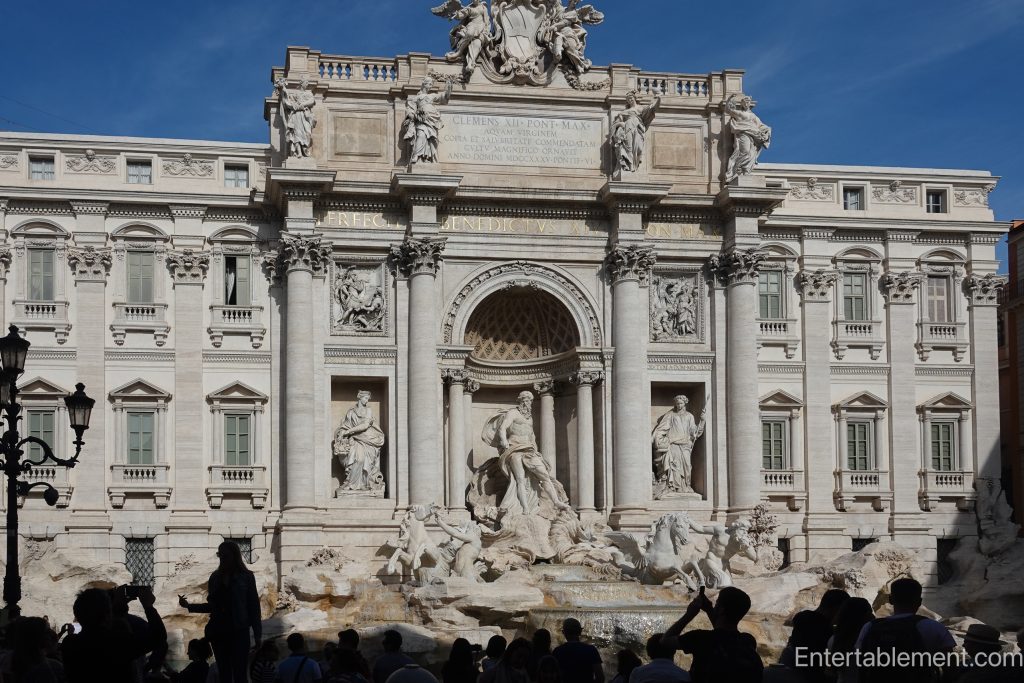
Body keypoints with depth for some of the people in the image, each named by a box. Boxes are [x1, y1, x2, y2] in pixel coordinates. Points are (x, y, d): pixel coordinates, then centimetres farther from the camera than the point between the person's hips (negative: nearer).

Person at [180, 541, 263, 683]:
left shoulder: (246, 577, -1)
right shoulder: (215, 577, 9)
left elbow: (254, 607, -1)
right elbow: (212, 606, 16)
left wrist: (257, 635, -4)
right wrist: (189, 606, 6)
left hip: (239, 631, -4)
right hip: (218, 631, 4)